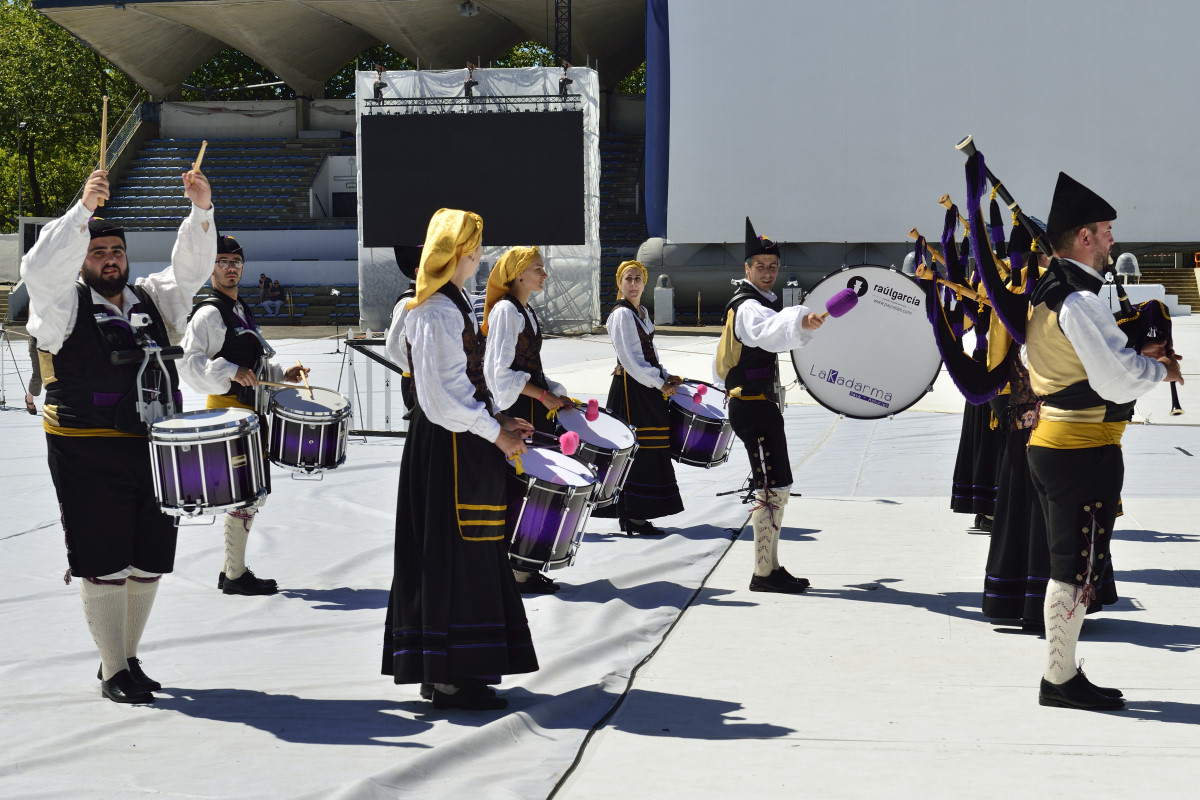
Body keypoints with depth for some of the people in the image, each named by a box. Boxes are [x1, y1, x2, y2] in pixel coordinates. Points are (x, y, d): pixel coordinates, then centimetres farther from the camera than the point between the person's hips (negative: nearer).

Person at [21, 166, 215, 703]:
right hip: (89, 455, -5)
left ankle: (127, 658, 26)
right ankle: (113, 672, 11)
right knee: (104, 564, 0)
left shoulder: (152, 299, 14)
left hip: (157, 451, 5)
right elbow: (41, 268, -19)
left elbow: (192, 267, 5)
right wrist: (84, 208, -29)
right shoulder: (64, 306, -1)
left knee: (150, 562, 11)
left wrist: (202, 210, -12)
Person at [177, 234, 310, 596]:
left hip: (251, 409, 9)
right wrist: (230, 372, -31)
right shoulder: (209, 313, -11)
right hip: (227, 408, -9)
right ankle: (234, 576, -2)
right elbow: (189, 364, -20)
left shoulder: (241, 312, 19)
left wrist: (282, 374, 13)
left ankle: (233, 570, 20)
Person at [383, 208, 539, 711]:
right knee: (455, 554, -7)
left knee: (461, 555, 13)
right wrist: (496, 433, -14)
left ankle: (441, 672, 19)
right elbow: (445, 395, -20)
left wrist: (498, 422, 12)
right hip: (448, 447, -11)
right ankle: (451, 681, -2)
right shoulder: (440, 312, -15)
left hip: (458, 445, 11)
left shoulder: (451, 305, 17)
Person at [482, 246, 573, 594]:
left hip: (536, 409, 9)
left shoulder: (528, 312, 17)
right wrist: (543, 395, -17)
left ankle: (526, 567, 16)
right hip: (517, 409, -9)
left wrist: (556, 395, 9)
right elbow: (502, 372, -18)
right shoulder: (505, 310, -12)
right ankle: (517, 570, -3)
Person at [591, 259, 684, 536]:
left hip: (648, 388, 9)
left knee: (650, 450, 9)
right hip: (630, 387, -9)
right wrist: (659, 383, -16)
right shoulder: (621, 314, -11)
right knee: (635, 451, -9)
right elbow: (629, 359, -17)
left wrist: (666, 376, 8)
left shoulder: (642, 313, 17)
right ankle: (631, 517, -6)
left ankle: (634, 515, 14)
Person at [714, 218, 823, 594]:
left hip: (761, 404, 11)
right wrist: (799, 321, -58)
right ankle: (763, 574, -9)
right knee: (772, 488, -12)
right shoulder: (750, 307, -16)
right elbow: (769, 334, -43)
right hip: (752, 406, -11)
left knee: (777, 489, 14)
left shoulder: (765, 302, 18)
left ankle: (771, 567, 21)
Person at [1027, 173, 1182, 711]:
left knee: (1070, 565, 15)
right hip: (1084, 451, -10)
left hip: (1051, 443, 10)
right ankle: (1060, 680, 5)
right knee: (1077, 567, -2)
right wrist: (1159, 369, -2)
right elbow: (1119, 380, -20)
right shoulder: (1080, 301, -18)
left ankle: (1063, 675, 21)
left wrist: (1140, 361, 16)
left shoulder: (1042, 296, 13)